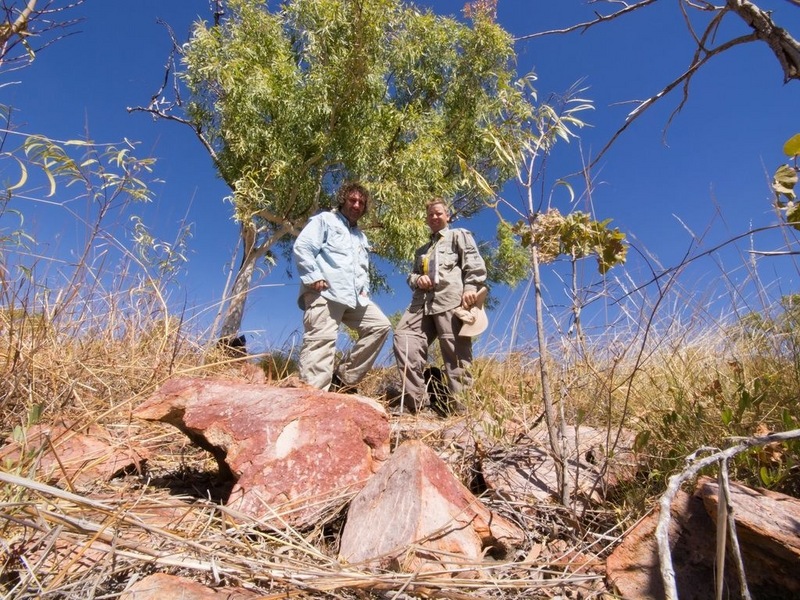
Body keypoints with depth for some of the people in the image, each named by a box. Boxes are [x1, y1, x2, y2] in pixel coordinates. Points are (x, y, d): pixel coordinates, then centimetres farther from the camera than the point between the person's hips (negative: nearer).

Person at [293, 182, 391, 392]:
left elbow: (364, 269, 36)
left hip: (353, 297, 8)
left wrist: (364, 290, 16)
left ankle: (343, 377, 0)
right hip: (324, 293, -8)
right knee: (321, 341, -18)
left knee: (380, 325, 0)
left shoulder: (361, 237, 33)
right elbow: (301, 247, -4)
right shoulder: (324, 220, 11)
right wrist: (314, 277, -14)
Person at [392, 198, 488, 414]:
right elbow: (411, 275, 33)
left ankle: (459, 401, -10)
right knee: (403, 335, -14)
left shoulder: (459, 235, 20)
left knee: (455, 350, -11)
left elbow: (474, 263, 4)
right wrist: (417, 279, 7)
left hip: (451, 298, -5)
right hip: (423, 300, 6)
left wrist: (471, 287, -14)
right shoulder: (422, 250, 37)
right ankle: (414, 395, -17)